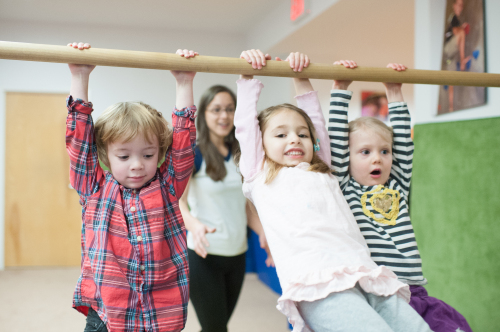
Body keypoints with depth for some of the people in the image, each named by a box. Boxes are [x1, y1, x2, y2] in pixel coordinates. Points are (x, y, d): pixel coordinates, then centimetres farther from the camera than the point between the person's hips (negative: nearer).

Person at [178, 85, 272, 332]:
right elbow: (178, 201, -17)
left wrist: (265, 235, -2)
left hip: (237, 255, 6)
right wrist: (194, 224, -37)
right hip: (205, 254, -5)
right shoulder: (194, 153, -9)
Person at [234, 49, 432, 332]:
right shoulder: (261, 176, 20)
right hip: (319, 285, -5)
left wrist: (302, 78, 34)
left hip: (365, 275, 6)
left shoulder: (322, 173, 31)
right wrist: (248, 77, 23)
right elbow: (245, 124, 19)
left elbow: (317, 121, 35)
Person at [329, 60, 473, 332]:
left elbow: (404, 141, 19)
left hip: (415, 292, 5)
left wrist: (395, 93, 22)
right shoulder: (346, 190, 4)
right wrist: (340, 89, 2)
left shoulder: (397, 187, 18)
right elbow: (337, 141, -1)